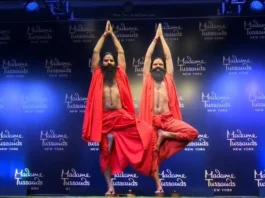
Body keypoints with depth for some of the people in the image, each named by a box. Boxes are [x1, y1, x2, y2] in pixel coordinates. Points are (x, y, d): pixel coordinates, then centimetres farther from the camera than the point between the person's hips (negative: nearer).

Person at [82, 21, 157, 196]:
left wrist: (113, 34, 27)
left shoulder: (120, 74, 15)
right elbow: (96, 52, 14)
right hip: (104, 118, -1)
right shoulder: (98, 74, 12)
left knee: (148, 132, -17)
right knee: (105, 153, 2)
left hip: (122, 116, 1)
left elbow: (121, 52, 20)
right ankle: (110, 187, 9)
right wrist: (105, 34, 22)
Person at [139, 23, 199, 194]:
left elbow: (169, 56, 19)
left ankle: (164, 135, -5)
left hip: (168, 119, 1)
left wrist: (162, 37, 27)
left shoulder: (168, 78, 16)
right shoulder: (147, 78, 16)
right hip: (151, 120, -1)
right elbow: (148, 56, 17)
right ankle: (159, 186, 2)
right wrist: (156, 37, 26)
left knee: (193, 133, -18)